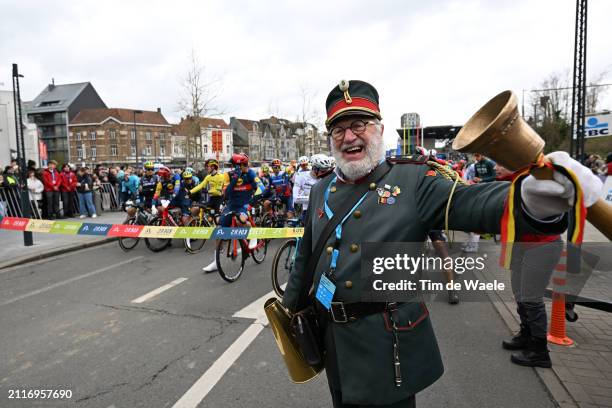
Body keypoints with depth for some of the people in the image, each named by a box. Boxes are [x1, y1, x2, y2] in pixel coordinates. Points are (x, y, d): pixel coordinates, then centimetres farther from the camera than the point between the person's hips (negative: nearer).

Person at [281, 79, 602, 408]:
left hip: (387, 347, -4)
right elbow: (305, 258, 13)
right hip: (333, 341, 5)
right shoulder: (321, 190, 5)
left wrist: (532, 200, -47)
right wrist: (291, 309, 20)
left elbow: (468, 203, -27)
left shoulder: (413, 180, -9)